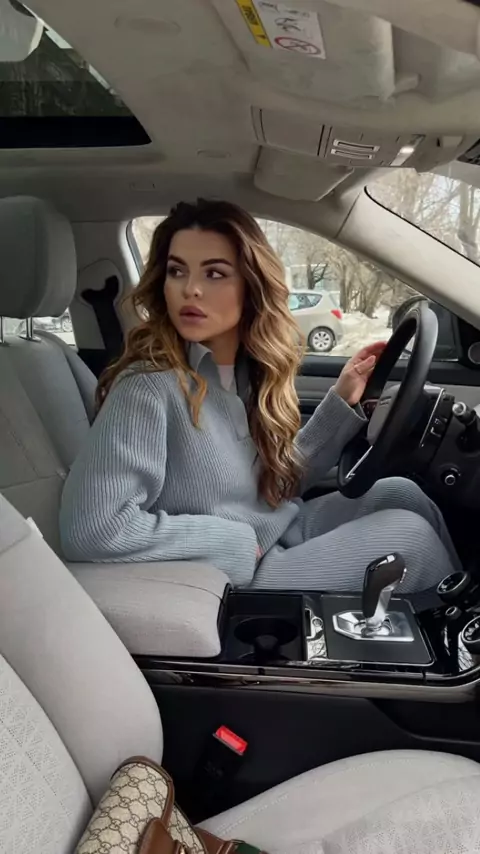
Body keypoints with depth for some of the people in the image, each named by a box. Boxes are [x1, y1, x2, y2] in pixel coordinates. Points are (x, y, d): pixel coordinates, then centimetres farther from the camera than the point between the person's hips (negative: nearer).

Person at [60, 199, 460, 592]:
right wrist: (236, 539, -22)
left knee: (401, 494, 4)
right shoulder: (150, 387, -23)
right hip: (239, 581, -7)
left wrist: (342, 400, 1)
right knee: (412, 536, -7)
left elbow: (282, 480, 10)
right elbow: (89, 527, -31)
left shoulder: (247, 369, -1)